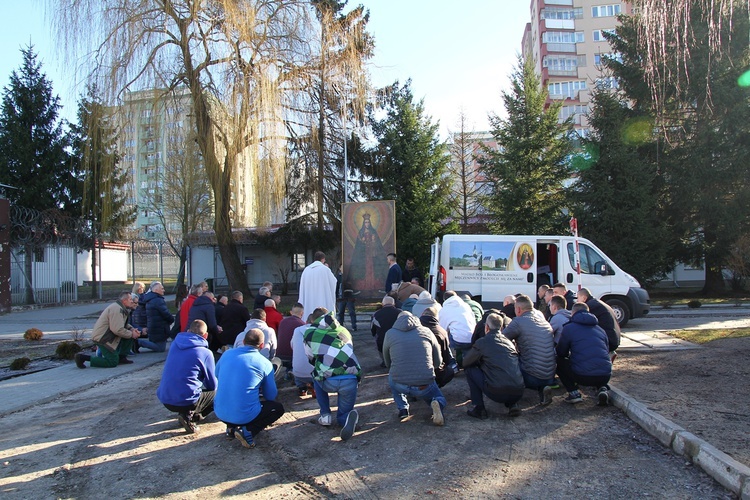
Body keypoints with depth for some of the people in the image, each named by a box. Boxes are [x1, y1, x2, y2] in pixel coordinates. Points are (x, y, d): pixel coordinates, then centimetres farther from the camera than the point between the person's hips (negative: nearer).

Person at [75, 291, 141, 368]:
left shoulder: (121, 308, 12)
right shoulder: (116, 309, -21)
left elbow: (124, 324, 23)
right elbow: (117, 330, -28)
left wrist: (132, 329, 2)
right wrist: (131, 334, -15)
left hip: (106, 335, 11)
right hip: (102, 338, -11)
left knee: (131, 334, 6)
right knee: (113, 362, -9)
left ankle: (122, 357, 12)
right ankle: (82, 357, -6)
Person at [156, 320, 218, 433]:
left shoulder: (174, 344, 7)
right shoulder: (206, 353, -8)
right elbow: (212, 385, 3)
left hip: (164, 399, 7)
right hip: (186, 402, -7)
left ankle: (186, 414, 9)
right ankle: (190, 417, -5)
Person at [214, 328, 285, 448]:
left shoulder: (226, 354, 3)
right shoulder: (265, 363, -6)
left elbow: (216, 376, 22)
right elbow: (271, 396, 5)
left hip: (220, 413, 5)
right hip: (245, 416, -5)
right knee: (278, 408, 19)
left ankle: (232, 428, 14)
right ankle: (248, 432, -2)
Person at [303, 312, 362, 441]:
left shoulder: (309, 333, 16)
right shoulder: (343, 331, 23)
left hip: (328, 382, -2)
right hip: (351, 380, 2)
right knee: (342, 417, 24)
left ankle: (325, 415, 24)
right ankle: (348, 417, -12)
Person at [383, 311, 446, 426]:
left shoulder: (390, 333, 7)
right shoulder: (426, 331, 7)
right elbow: (438, 362, 15)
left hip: (399, 385, 0)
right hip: (425, 386, 0)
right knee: (440, 399, 29)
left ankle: (403, 409, 18)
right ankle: (437, 404, -5)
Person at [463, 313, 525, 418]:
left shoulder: (482, 342, 0)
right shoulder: (508, 341, 15)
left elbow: (465, 363, 11)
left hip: (497, 393, -5)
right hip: (518, 393, 6)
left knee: (470, 370, 14)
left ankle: (479, 408, 10)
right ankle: (513, 404, 16)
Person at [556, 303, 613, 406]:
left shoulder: (568, 328, 4)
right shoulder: (600, 329, 18)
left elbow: (561, 353, 10)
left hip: (582, 376, -5)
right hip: (605, 376, 5)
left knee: (559, 362, 21)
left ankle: (573, 393, 4)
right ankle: (603, 388, 9)